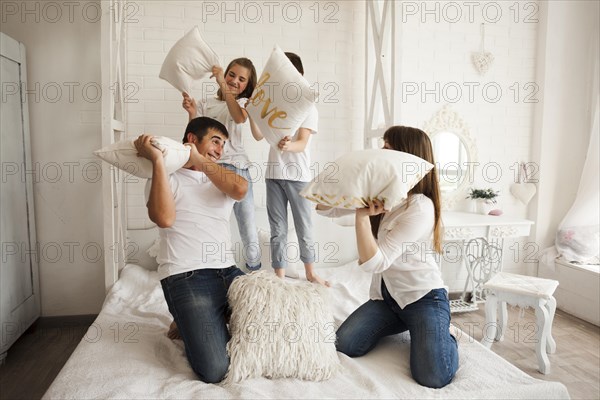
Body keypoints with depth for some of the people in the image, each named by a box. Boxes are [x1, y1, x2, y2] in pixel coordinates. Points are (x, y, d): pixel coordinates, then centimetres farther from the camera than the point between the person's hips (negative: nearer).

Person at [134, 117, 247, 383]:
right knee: (214, 370, -17)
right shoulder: (167, 178, 8)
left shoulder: (220, 179, 20)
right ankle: (189, 324, 14)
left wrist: (199, 160, -1)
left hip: (229, 272, 6)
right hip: (186, 278, -5)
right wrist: (157, 160, -13)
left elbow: (240, 189, -6)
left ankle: (203, 323, 17)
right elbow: (164, 218, -14)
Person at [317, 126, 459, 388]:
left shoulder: (420, 207, -22)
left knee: (432, 377, -23)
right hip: (386, 295, 6)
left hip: (423, 295, -6)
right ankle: (403, 325, 14)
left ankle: (443, 336, 12)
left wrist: (362, 216, -30)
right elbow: (325, 208, 6)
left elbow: (374, 263, -26)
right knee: (345, 344, -14)